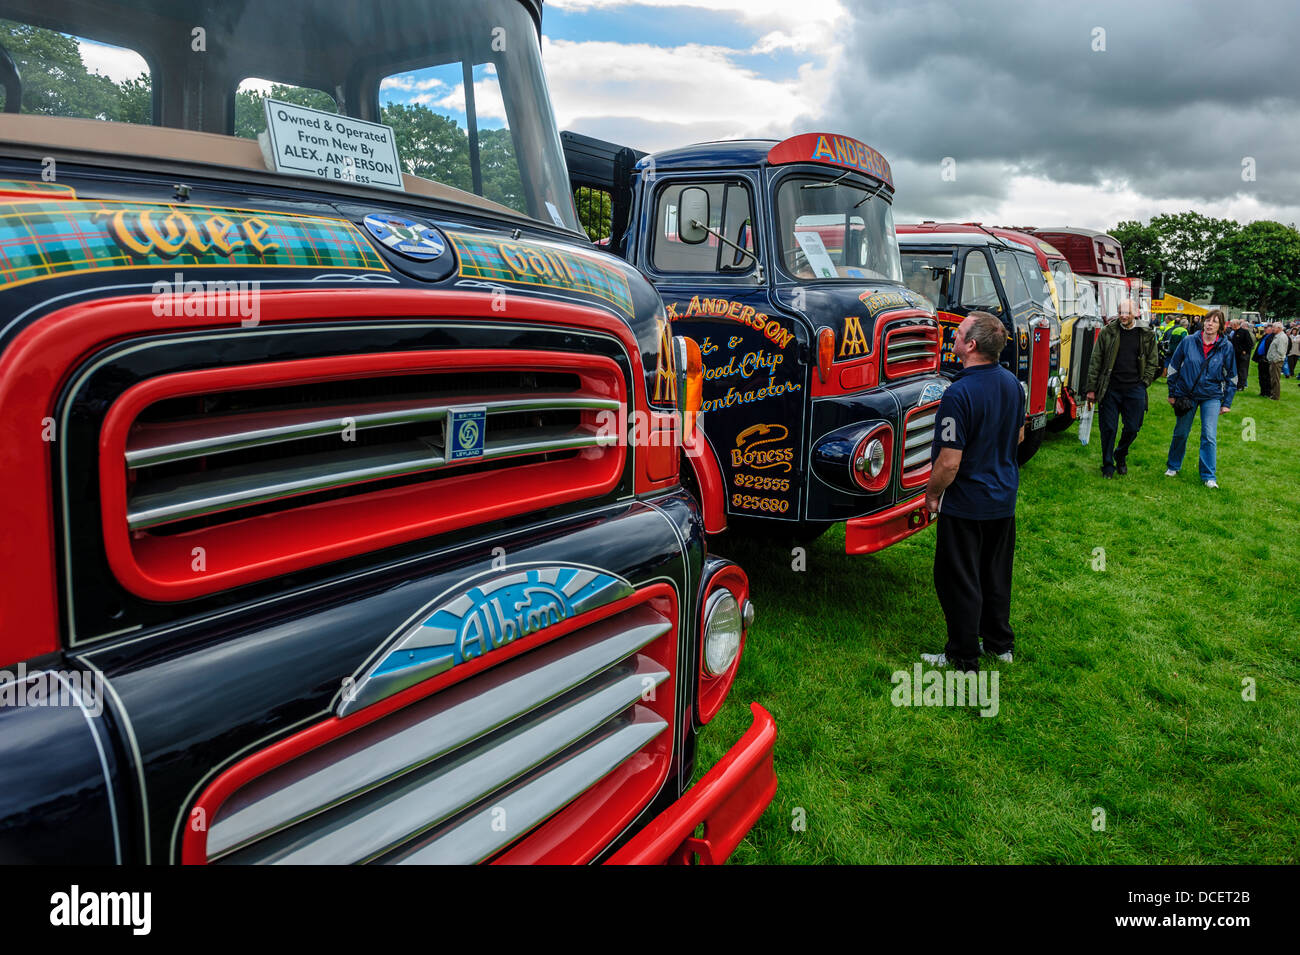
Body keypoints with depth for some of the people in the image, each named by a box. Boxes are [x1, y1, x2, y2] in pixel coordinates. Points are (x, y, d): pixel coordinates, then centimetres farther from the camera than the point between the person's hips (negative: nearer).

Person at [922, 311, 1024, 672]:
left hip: (966, 504, -8)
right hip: (1005, 499, 8)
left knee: (958, 581, 6)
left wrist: (932, 493, -9)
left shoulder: (960, 393, -27)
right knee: (997, 573, 21)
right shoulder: (1012, 383, -1)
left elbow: (949, 462, -25)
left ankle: (964, 659, 16)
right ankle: (1000, 643, 35)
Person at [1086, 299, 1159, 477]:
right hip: (1110, 389, -1)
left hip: (1135, 389, 1)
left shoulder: (1147, 336, 5)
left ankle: (1121, 456, 31)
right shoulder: (1107, 333, 2)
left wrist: (1144, 383, 3)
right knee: (1108, 428, 1)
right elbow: (1095, 361, 3)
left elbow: (1152, 362, 14)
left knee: (1132, 428, 4)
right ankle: (1108, 465, 15)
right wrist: (1091, 389, 1)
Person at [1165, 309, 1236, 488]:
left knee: (1209, 436, -6)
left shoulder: (1226, 347, -3)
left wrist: (1227, 402, 4)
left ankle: (1208, 476, 4)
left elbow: (1231, 377, 5)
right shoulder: (1188, 342, -6)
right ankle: (1173, 466, 31)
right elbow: (1174, 367, 4)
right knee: (1180, 433, 11)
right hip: (1186, 395, 0)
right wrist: (1172, 393, 4)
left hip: (1212, 397, 0)